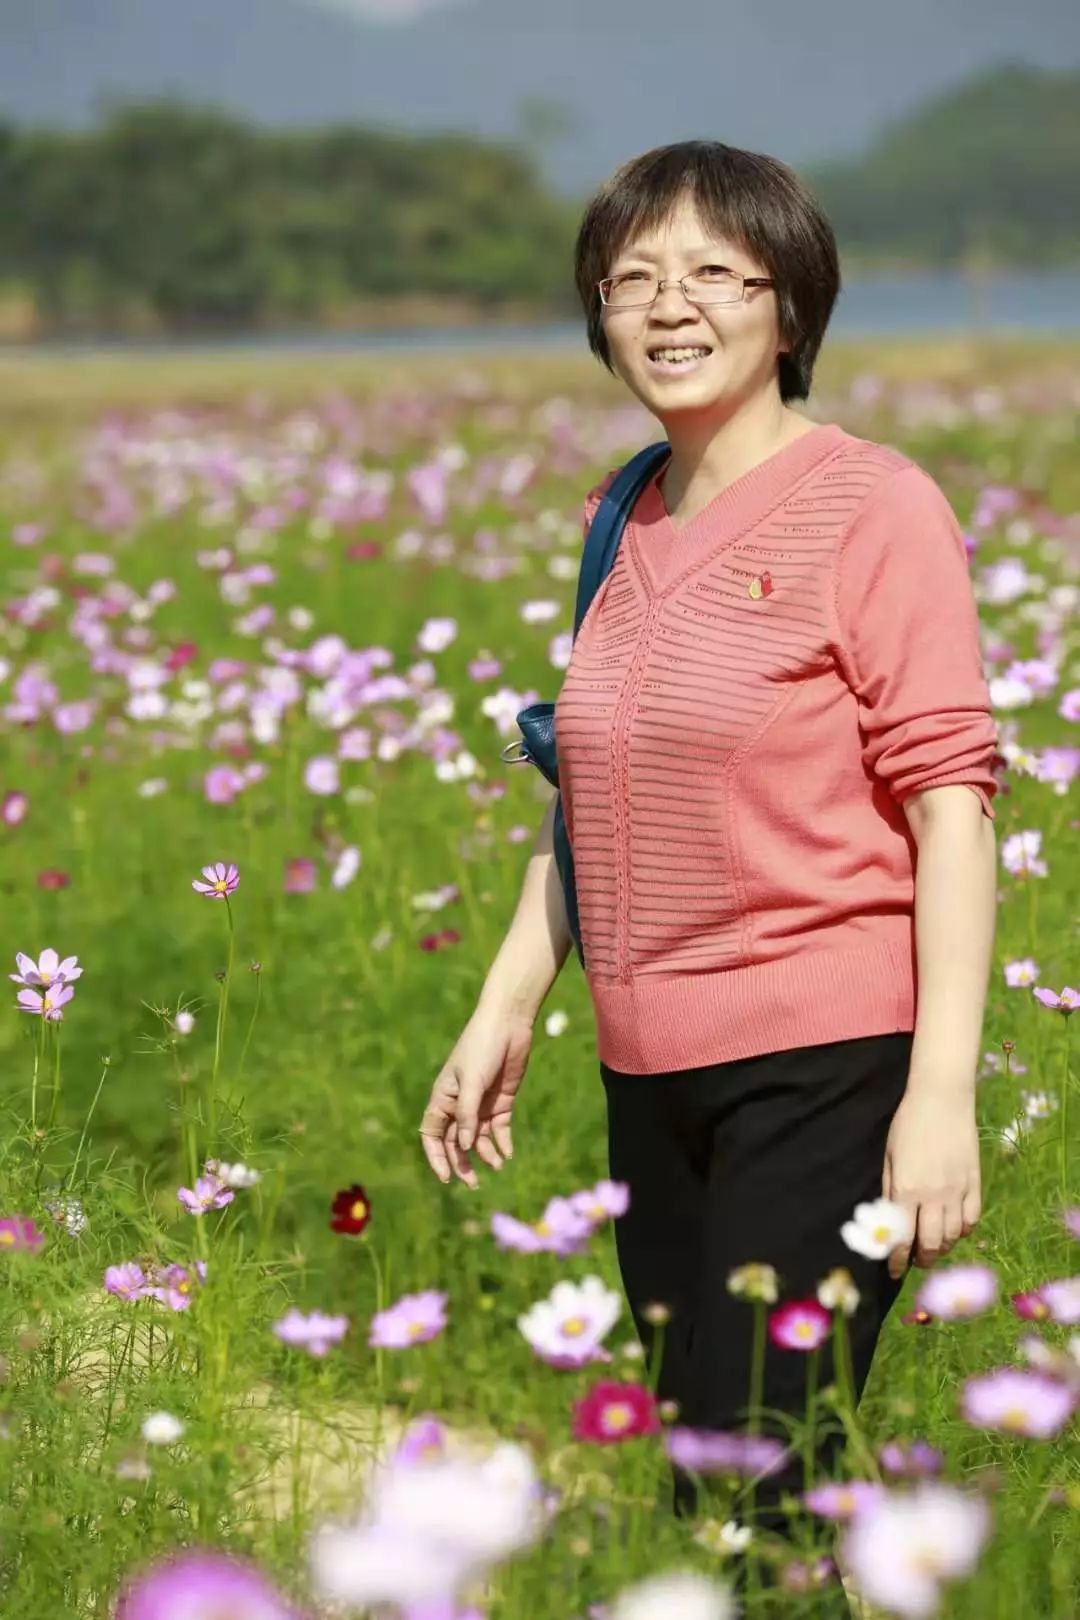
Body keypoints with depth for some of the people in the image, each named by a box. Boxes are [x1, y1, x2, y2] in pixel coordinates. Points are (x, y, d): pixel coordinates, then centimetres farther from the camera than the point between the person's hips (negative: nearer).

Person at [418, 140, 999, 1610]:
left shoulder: (873, 506, -8)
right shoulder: (621, 524, 12)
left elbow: (950, 801, -12)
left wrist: (943, 1091, -18)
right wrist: (504, 1014, 17)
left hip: (824, 1068, -7)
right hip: (652, 1076, 7)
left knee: (757, 1483, -10)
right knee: (701, 1485, 11)